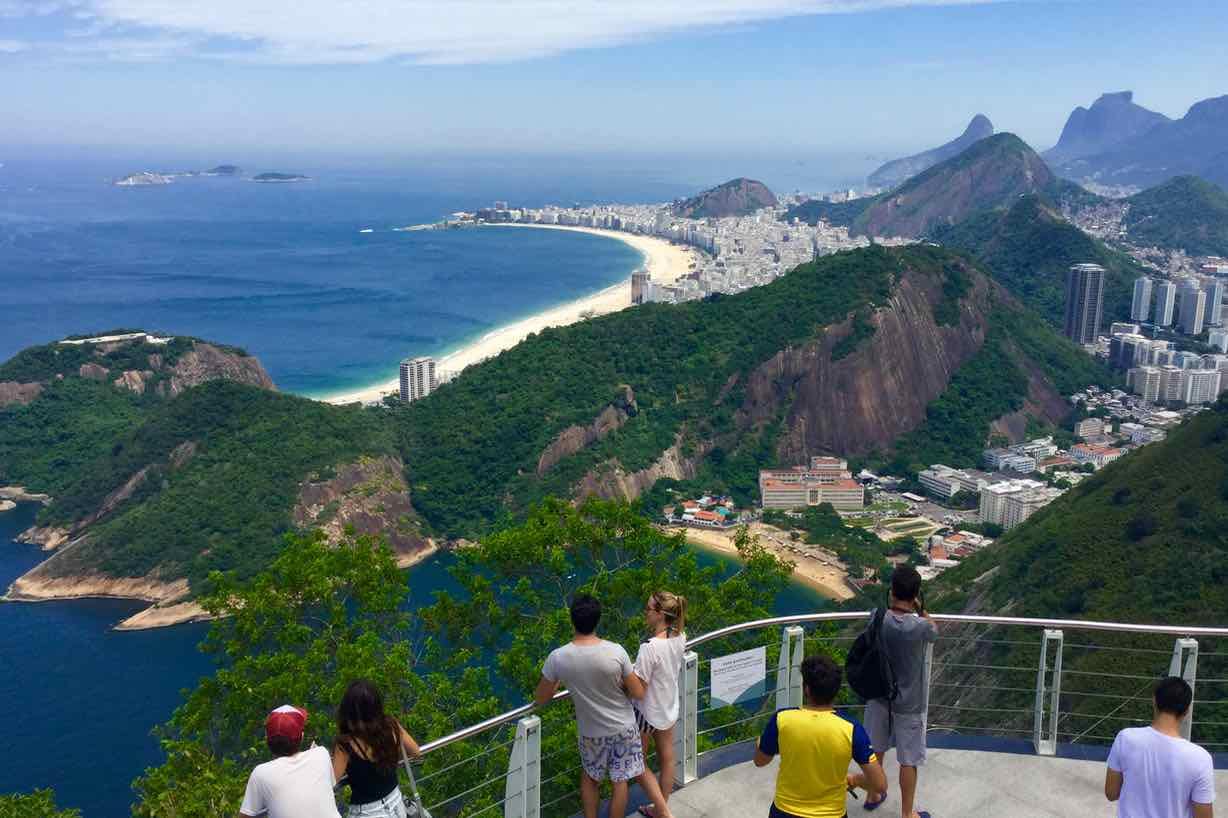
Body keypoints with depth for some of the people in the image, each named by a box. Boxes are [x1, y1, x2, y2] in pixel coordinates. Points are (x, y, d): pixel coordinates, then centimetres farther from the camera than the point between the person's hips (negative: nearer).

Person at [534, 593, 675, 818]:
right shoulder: (616, 651, -23)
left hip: (592, 732, 0)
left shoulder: (557, 658, -21)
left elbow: (540, 699, -6)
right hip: (624, 727, 0)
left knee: (589, 777, 25)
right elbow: (639, 693, -13)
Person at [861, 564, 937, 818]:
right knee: (909, 760, 12)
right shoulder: (920, 627, -26)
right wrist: (920, 608, 0)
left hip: (879, 696, 4)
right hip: (909, 702, -4)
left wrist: (892, 603, 2)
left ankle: (873, 795, 42)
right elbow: (934, 632, -1)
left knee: (876, 749, 23)